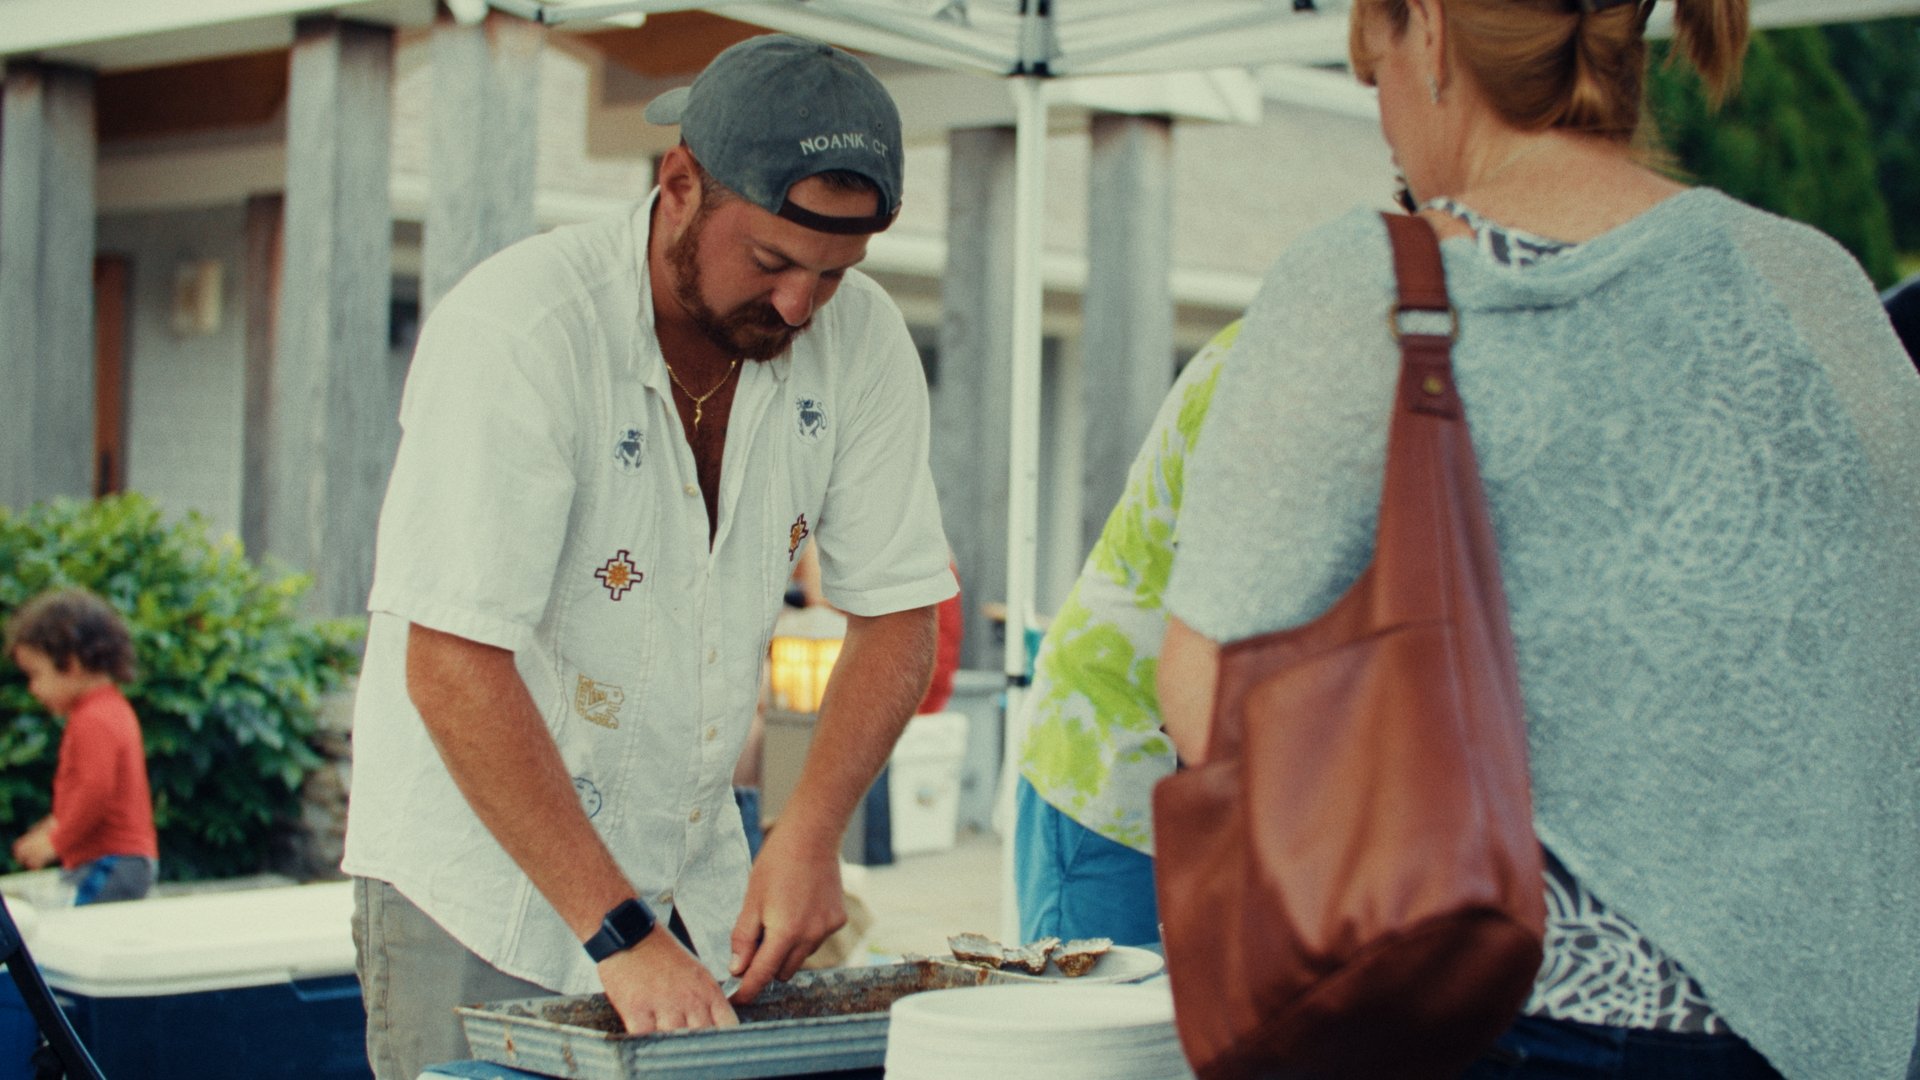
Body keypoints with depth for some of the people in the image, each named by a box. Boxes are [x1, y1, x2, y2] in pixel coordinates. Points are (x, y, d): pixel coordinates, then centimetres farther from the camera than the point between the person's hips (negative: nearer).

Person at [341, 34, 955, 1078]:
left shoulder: (860, 342, -7)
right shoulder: (517, 332, -23)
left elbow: (896, 614, 0)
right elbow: (451, 669, -26)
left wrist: (810, 833, -15)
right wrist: (619, 934, -29)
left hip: (696, 880, 5)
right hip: (479, 888, -5)